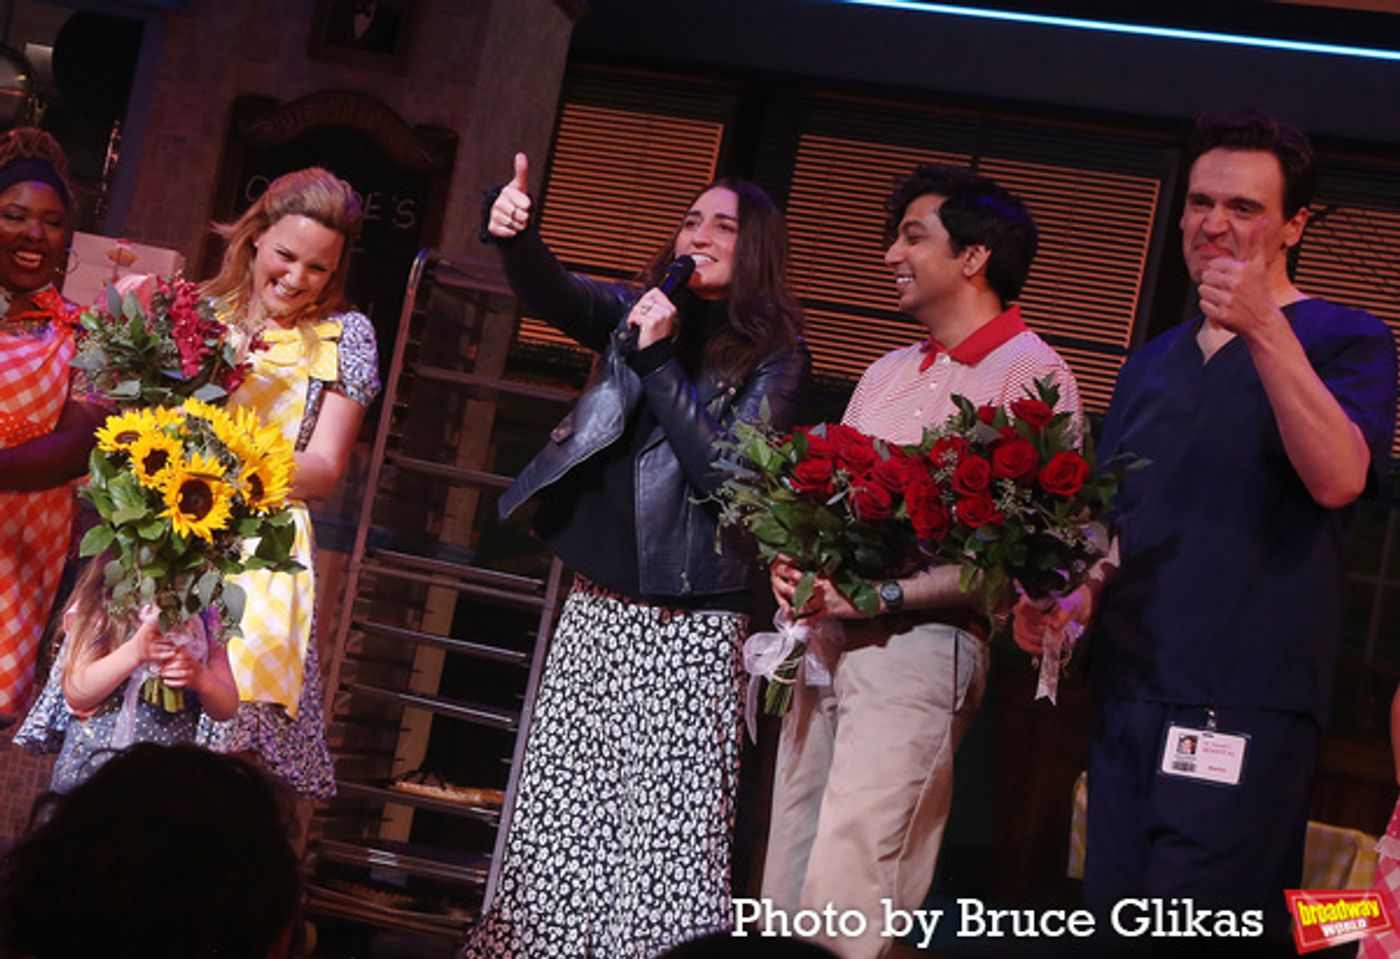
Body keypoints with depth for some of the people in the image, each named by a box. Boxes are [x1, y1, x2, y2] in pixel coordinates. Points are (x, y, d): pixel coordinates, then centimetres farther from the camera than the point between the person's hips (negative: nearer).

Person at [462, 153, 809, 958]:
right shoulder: (638, 313, 10)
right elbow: (554, 294, -9)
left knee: (664, 829, -6)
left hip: (687, 625, -5)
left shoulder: (774, 356, -2)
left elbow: (729, 473, -13)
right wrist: (517, 236, -30)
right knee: (561, 815, 10)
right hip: (596, 606, 5)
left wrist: (659, 360, -18)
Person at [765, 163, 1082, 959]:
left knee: (846, 893, -13)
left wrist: (887, 597, -20)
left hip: (918, 644, -8)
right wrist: (794, 559, 1)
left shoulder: (1031, 376, -6)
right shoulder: (888, 374, 21)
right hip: (826, 635, 8)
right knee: (787, 880, 7)